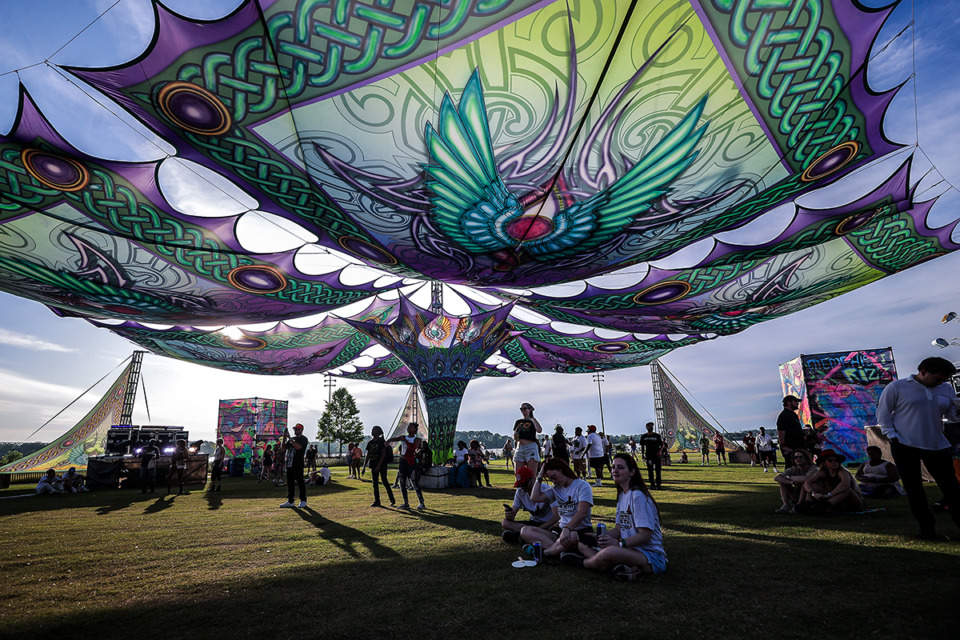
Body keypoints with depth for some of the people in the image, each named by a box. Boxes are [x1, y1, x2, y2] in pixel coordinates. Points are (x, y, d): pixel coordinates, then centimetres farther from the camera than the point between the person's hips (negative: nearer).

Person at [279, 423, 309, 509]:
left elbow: (298, 447, -20)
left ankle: (303, 501, -2)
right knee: (289, 483, 10)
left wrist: (291, 440, -16)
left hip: (298, 465, -7)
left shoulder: (303, 439, -3)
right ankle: (290, 501, 17)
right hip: (289, 464, 7)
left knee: (300, 482, -7)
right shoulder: (292, 439, 19)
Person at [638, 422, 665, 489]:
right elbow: (642, 446, 15)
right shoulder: (643, 437, 7)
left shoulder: (657, 436, 2)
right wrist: (643, 454, 5)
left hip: (657, 455, -1)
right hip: (648, 456, 2)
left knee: (658, 470, -2)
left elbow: (662, 445, 5)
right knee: (650, 471, 2)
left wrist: (660, 451, -12)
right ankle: (652, 484, 9)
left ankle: (658, 484, 8)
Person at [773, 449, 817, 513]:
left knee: (805, 482, -29)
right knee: (783, 481, -12)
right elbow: (776, 478, -17)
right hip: (797, 497, 5)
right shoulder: (793, 469, -4)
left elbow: (806, 478, -41)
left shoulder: (812, 469, -16)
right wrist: (792, 482, -32)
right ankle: (786, 506, -21)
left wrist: (789, 477, -22)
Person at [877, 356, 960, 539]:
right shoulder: (897, 387, -3)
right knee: (914, 489, 1)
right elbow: (883, 413, -1)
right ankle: (927, 529, 10)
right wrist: (892, 437, -9)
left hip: (937, 446, 4)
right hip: (905, 446, -4)